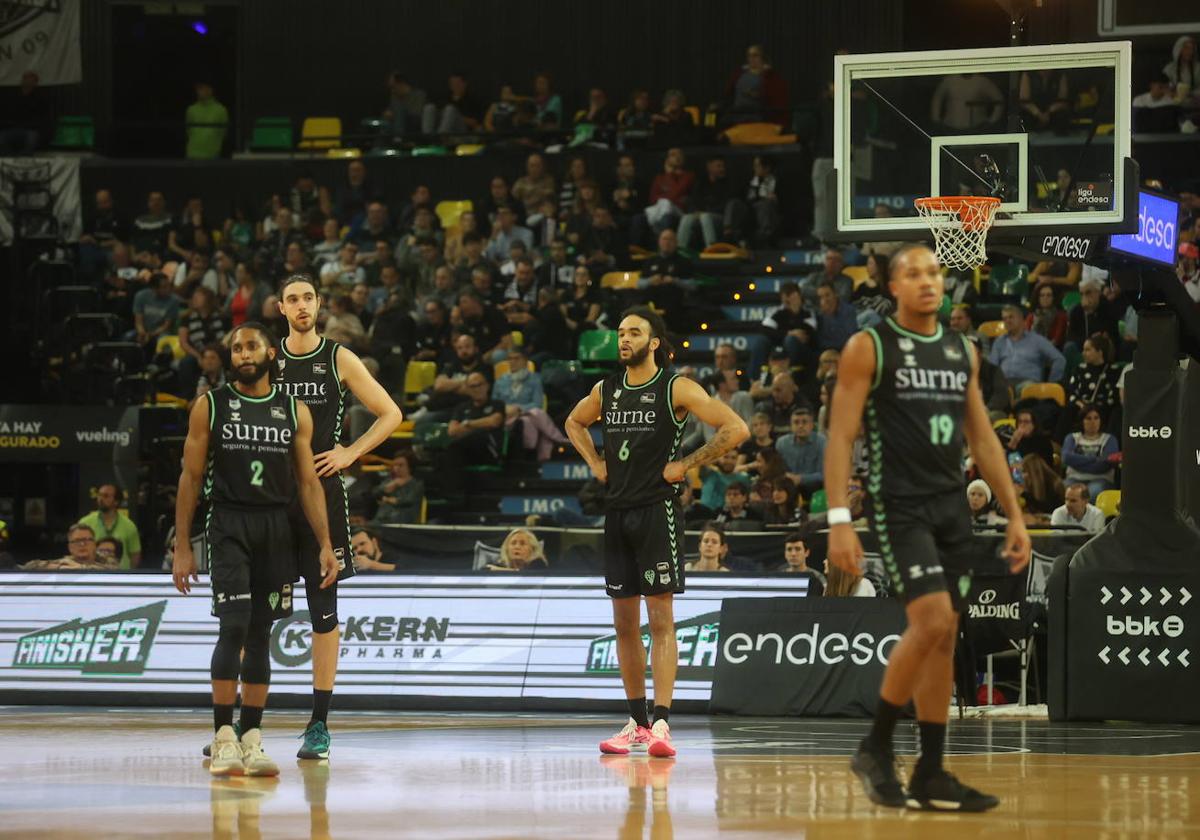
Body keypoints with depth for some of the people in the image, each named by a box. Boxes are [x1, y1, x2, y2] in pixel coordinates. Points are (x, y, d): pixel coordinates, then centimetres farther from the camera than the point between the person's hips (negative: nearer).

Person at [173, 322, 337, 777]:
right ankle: (223, 739, -12)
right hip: (229, 525, -3)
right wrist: (182, 548, -3)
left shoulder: (294, 410, 9)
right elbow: (191, 478, 2)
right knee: (234, 627, -15)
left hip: (277, 529, 3)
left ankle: (251, 740, 9)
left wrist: (325, 545, 0)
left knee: (261, 635, 5)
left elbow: (308, 482, 8)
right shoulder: (210, 406, 2)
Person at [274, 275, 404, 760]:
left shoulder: (340, 360, 3)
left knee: (323, 606, 0)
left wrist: (349, 454, -3)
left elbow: (390, 415, 7)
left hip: (322, 493, -1)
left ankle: (319, 723, 4)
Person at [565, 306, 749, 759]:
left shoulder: (676, 388, -6)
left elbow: (736, 428, -12)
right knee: (624, 623, 8)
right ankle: (637, 722, 15)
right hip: (617, 512, 6)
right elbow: (574, 423, 33)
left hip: (657, 511, -6)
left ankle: (661, 723, -14)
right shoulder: (606, 390, 11)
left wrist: (685, 464, -11)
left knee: (660, 619, -9)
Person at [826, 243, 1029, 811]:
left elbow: (983, 439, 16)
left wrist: (1014, 516, 11)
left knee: (943, 637, 5)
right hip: (898, 505, -6)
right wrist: (839, 521, -17)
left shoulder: (962, 352, 12)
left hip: (951, 507, 6)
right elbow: (840, 436, -9)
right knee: (931, 622, -20)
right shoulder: (868, 347, -5)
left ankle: (930, 776, 10)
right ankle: (876, 749, -4)